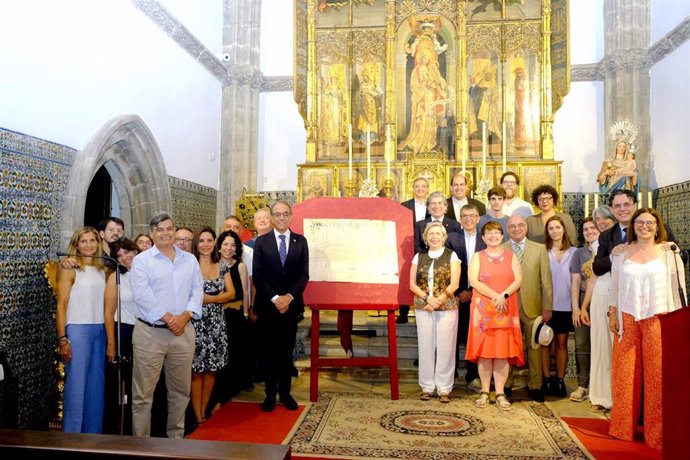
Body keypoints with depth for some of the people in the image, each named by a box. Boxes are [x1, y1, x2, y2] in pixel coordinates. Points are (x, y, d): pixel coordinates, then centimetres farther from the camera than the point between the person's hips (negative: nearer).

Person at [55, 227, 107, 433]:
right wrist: (62, 339, -12)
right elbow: (61, 306, -6)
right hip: (78, 330, -5)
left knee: (96, 385, 10)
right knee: (76, 385, -2)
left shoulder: (102, 270, 11)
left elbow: (107, 305, 11)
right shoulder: (70, 270, -2)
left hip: (100, 331, 5)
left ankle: (93, 433, 21)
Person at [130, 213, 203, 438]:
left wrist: (184, 316, -12)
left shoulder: (190, 260, 12)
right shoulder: (141, 260, 0)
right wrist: (168, 319, -15)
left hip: (183, 332, 4)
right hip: (150, 332, -3)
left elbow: (197, 291, 5)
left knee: (180, 391, 13)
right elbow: (142, 295, -10)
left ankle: (176, 437, 28)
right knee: (143, 393, 2)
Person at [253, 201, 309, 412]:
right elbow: (258, 275, -4)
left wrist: (289, 297, -13)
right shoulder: (261, 241, 1)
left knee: (287, 351, 10)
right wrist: (274, 298, -14)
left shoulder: (300, 241, 4)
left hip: (291, 304, 1)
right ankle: (270, 393, 19)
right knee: (268, 351, 7)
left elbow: (304, 274, -1)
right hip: (267, 305, -1)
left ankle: (285, 392, 21)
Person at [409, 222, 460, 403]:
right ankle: (427, 387, 15)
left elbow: (454, 284, -4)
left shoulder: (451, 256, 4)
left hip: (447, 308, -2)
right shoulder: (419, 257, 11)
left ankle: (444, 389, 10)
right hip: (423, 308, 2)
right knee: (425, 347, 5)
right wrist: (427, 298, -11)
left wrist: (438, 300, -15)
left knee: (445, 348, 0)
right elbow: (412, 284, 4)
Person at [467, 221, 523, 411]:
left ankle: (500, 393, 6)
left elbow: (518, 279, 0)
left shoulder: (511, 256, 11)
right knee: (484, 350, 0)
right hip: (483, 310, -1)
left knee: (503, 351, 0)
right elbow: (473, 281, -7)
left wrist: (504, 296, -15)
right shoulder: (477, 257, 6)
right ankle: (485, 392, 9)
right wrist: (494, 296, -16)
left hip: (505, 310, 1)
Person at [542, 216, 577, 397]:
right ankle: (546, 380, 13)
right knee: (545, 342, 4)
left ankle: (560, 381, 16)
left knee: (561, 343, 8)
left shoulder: (573, 252, 3)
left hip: (565, 304, 1)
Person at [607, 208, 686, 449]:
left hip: (657, 320, -2)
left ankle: (657, 431, 15)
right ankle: (624, 427, 19)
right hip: (627, 319, 2)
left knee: (656, 375, 1)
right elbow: (614, 287, 11)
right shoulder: (622, 253, 9)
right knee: (626, 374, 6)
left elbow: (679, 289, 3)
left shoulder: (669, 254, 3)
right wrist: (612, 314, 5)